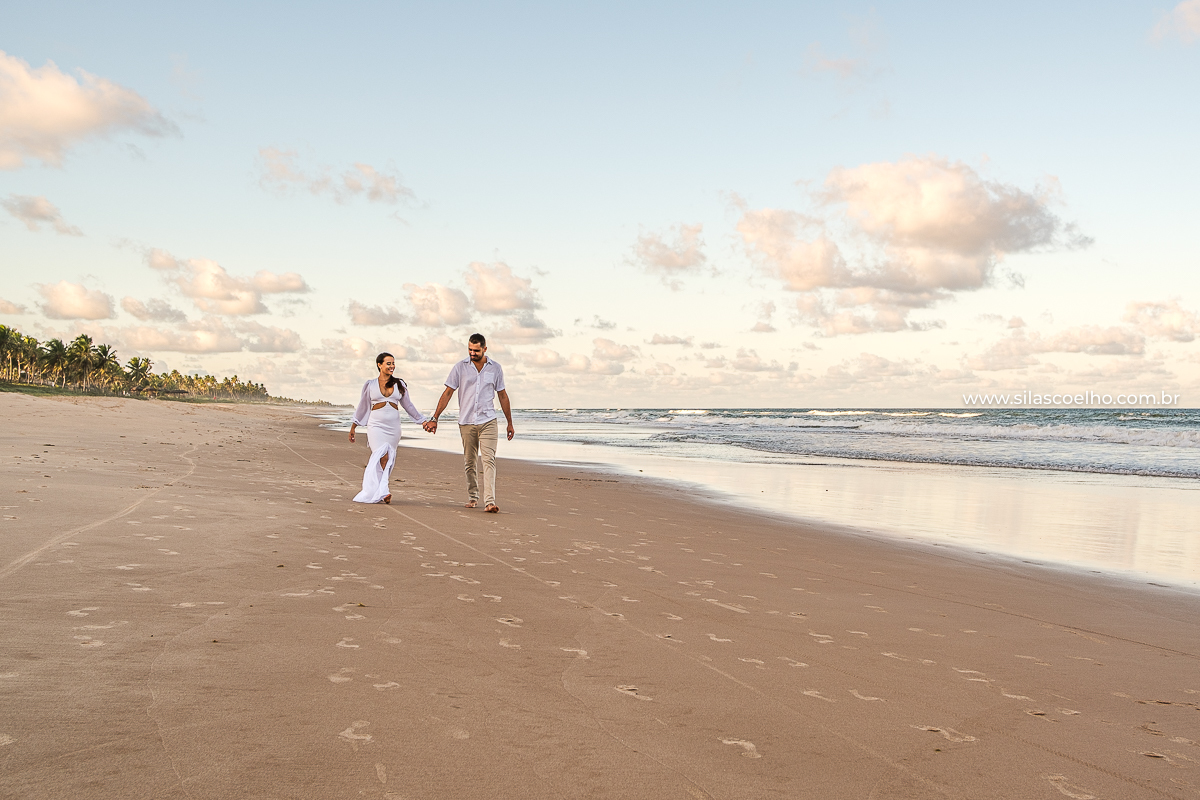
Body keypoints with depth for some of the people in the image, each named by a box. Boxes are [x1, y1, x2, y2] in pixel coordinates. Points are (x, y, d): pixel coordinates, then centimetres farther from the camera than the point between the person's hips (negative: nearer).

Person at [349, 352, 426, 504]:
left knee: (388, 460, 1)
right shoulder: (370, 385, 7)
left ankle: (374, 491, 10)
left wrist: (423, 420, 16)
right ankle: (384, 491, -17)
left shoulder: (399, 385, 11)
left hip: (393, 427, 2)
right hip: (376, 425, -2)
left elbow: (408, 405, 18)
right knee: (382, 457, -18)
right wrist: (353, 427, 17)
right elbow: (363, 407, 14)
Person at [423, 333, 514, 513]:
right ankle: (472, 497, 26)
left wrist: (510, 423, 14)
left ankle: (489, 501, -18)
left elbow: (502, 396, 12)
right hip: (466, 422, 1)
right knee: (469, 462, 9)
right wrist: (434, 418, -1)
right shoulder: (460, 367, 2)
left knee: (489, 459, -13)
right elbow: (448, 393, 3)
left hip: (488, 420, -1)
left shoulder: (495, 368, 4)